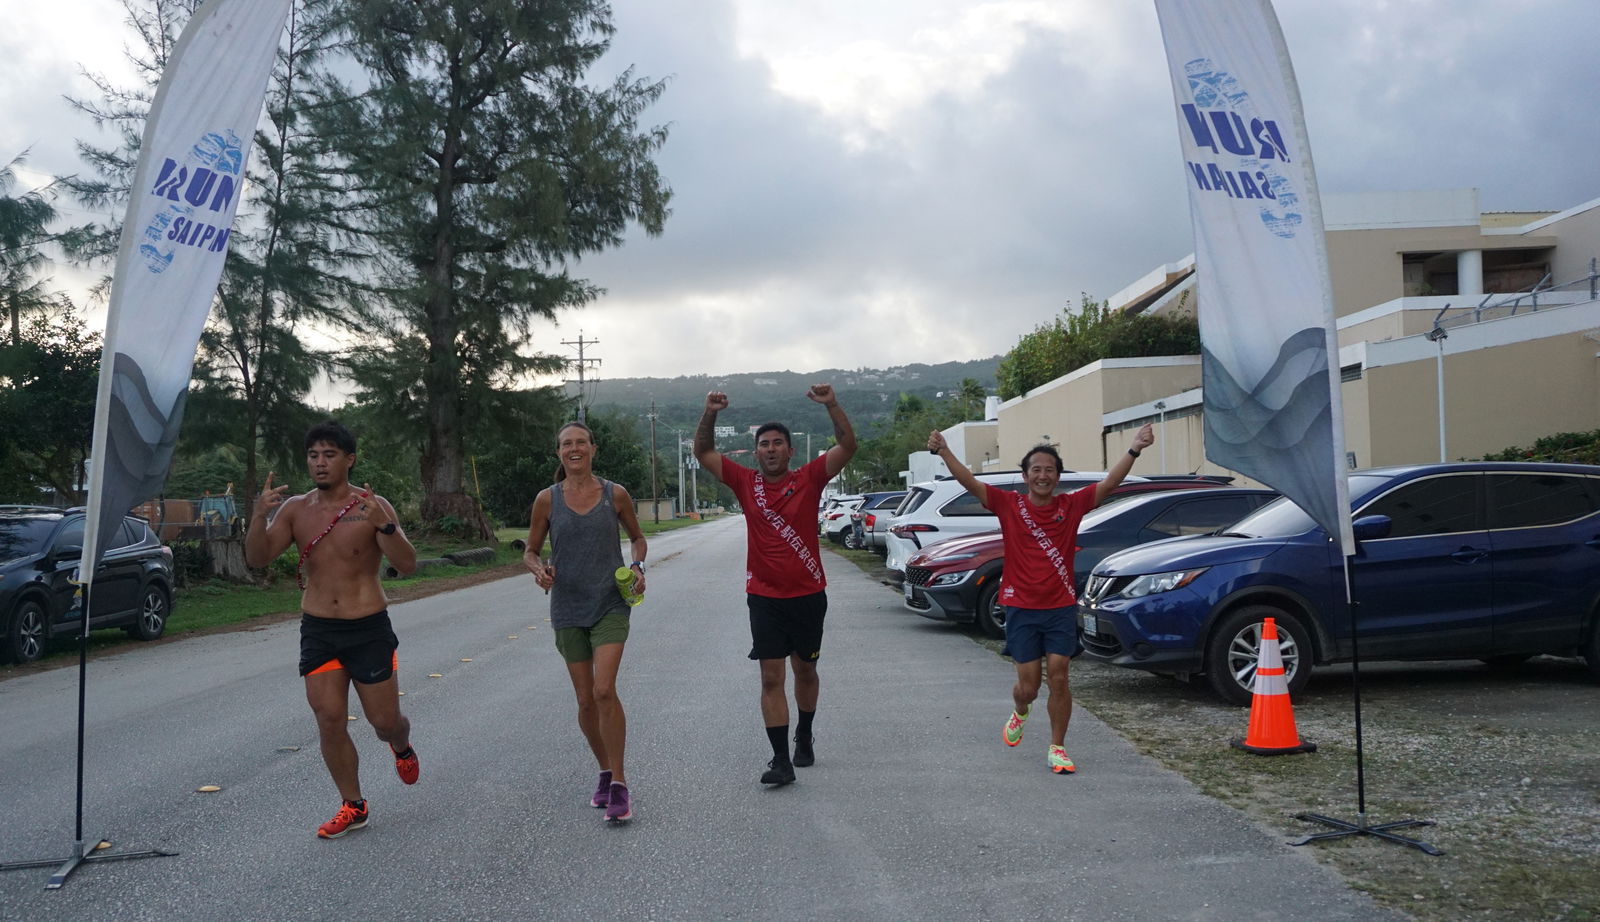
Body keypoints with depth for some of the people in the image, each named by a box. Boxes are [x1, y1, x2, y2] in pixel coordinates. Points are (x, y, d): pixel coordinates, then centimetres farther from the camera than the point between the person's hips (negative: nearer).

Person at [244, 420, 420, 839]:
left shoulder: (373, 506, -10)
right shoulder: (295, 509, 1)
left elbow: (407, 565, -18)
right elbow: (257, 558, -6)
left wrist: (384, 525, -36)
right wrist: (259, 516, -24)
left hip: (369, 629, -3)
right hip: (317, 630, 3)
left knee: (384, 720, 4)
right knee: (329, 721, -2)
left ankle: (402, 746, 41)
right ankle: (353, 806, 14)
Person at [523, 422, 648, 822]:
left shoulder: (615, 495, -1)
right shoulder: (547, 499, 0)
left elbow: (637, 537, 14)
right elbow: (530, 551, 9)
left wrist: (638, 566, -5)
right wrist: (539, 570, -13)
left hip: (610, 605, -2)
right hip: (568, 608, 2)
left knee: (604, 689, -18)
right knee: (585, 700, 6)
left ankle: (618, 784, -8)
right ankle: (606, 773, 27)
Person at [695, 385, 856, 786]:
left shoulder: (809, 478, -3)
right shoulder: (746, 482, 0)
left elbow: (847, 446, -12)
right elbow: (703, 453, -1)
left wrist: (832, 405, -24)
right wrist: (710, 414, -16)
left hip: (808, 594, 0)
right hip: (764, 597, 0)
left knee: (805, 670, 17)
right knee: (771, 678, -5)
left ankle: (804, 737, 39)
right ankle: (781, 760, -3)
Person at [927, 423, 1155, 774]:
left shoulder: (1071, 505, -1)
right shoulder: (1009, 505, -4)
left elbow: (1109, 484, -9)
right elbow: (970, 483, -13)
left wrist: (1134, 450, -21)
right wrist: (943, 451, -26)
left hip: (1061, 607, 1)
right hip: (1021, 609, -1)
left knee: (1058, 679, -3)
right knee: (1028, 686, 4)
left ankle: (1057, 749, 11)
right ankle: (1020, 712, 41)